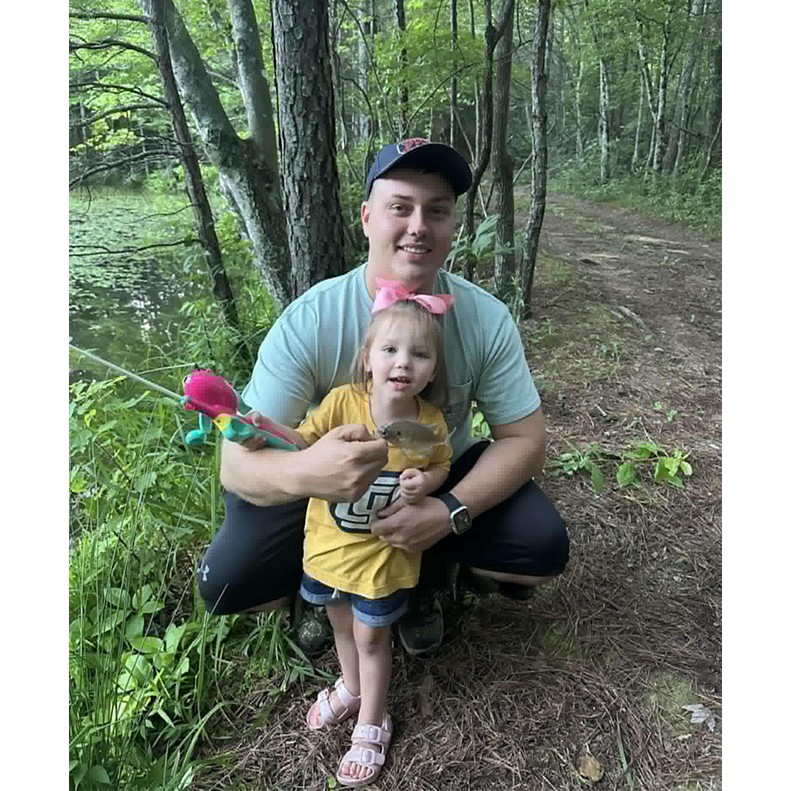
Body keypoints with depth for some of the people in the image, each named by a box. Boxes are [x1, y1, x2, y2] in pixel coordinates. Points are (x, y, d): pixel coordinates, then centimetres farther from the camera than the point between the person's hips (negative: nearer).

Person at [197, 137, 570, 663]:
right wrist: (302, 472, -51)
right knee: (225, 582, -20)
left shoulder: (486, 318, -19)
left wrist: (451, 510, -32)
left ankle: (427, 578, 12)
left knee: (545, 549, -19)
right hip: (330, 484, -1)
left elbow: (524, 439, -14)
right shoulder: (309, 322, -25)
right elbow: (238, 463, -26)